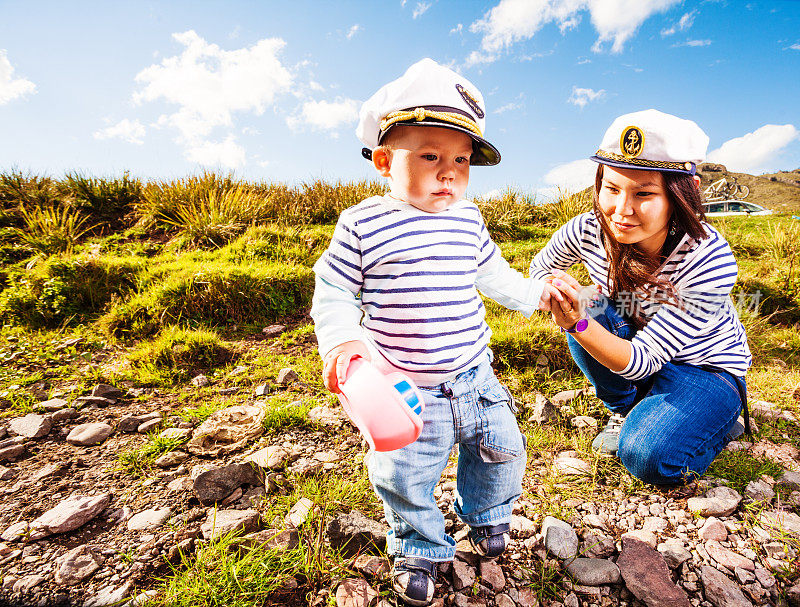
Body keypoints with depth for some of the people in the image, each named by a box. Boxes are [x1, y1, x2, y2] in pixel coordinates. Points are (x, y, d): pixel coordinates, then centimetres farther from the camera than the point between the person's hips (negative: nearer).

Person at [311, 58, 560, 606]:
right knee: (404, 479, 11)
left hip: (473, 376, 4)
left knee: (501, 449, 19)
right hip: (404, 390, -3)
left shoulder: (467, 220, 2)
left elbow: (490, 273, 18)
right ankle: (419, 548, 42)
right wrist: (342, 340, -24)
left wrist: (533, 292, 21)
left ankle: (486, 513, 51)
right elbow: (332, 293, -8)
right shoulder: (363, 224, -12)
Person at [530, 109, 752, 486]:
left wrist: (578, 323, -49)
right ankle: (626, 410, 0)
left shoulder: (709, 263, -33)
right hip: (630, 337, 4)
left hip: (705, 367, -3)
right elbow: (540, 267, -2)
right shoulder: (589, 230, -24)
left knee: (648, 457, -25)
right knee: (591, 310, -28)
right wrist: (569, 305, -24)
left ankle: (719, 418, 11)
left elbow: (642, 361, -32)